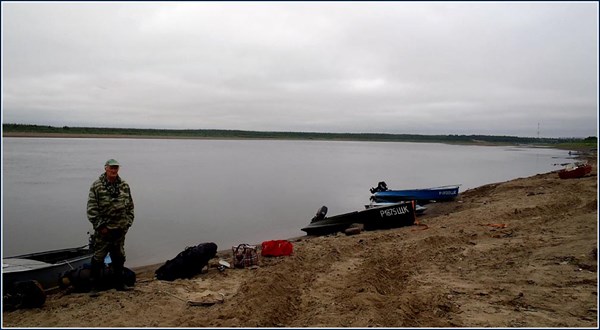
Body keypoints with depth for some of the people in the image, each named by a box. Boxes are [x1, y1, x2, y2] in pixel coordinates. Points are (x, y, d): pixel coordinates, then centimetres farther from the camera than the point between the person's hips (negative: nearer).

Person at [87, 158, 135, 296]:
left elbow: (130, 206, 10)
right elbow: (91, 209, -10)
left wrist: (128, 223, 4)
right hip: (103, 229, -4)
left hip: (120, 229, 5)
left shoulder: (124, 186, 5)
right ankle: (94, 287, 11)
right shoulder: (96, 186, -8)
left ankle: (120, 284, 26)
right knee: (98, 258, 0)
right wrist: (100, 226, -12)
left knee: (119, 258, 14)